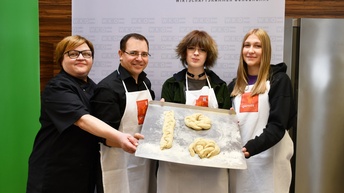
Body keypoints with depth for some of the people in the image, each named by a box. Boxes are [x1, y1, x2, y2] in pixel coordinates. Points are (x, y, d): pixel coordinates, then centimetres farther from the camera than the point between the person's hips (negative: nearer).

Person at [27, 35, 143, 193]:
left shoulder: (94, 88, 9)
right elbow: (82, 119, -31)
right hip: (55, 172, -7)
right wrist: (119, 137, -43)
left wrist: (123, 140, 0)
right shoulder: (56, 88, -15)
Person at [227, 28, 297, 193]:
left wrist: (250, 148, -25)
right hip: (239, 157, 4)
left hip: (269, 160, -4)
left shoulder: (279, 80, -3)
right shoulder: (235, 85, 12)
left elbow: (277, 125, -12)